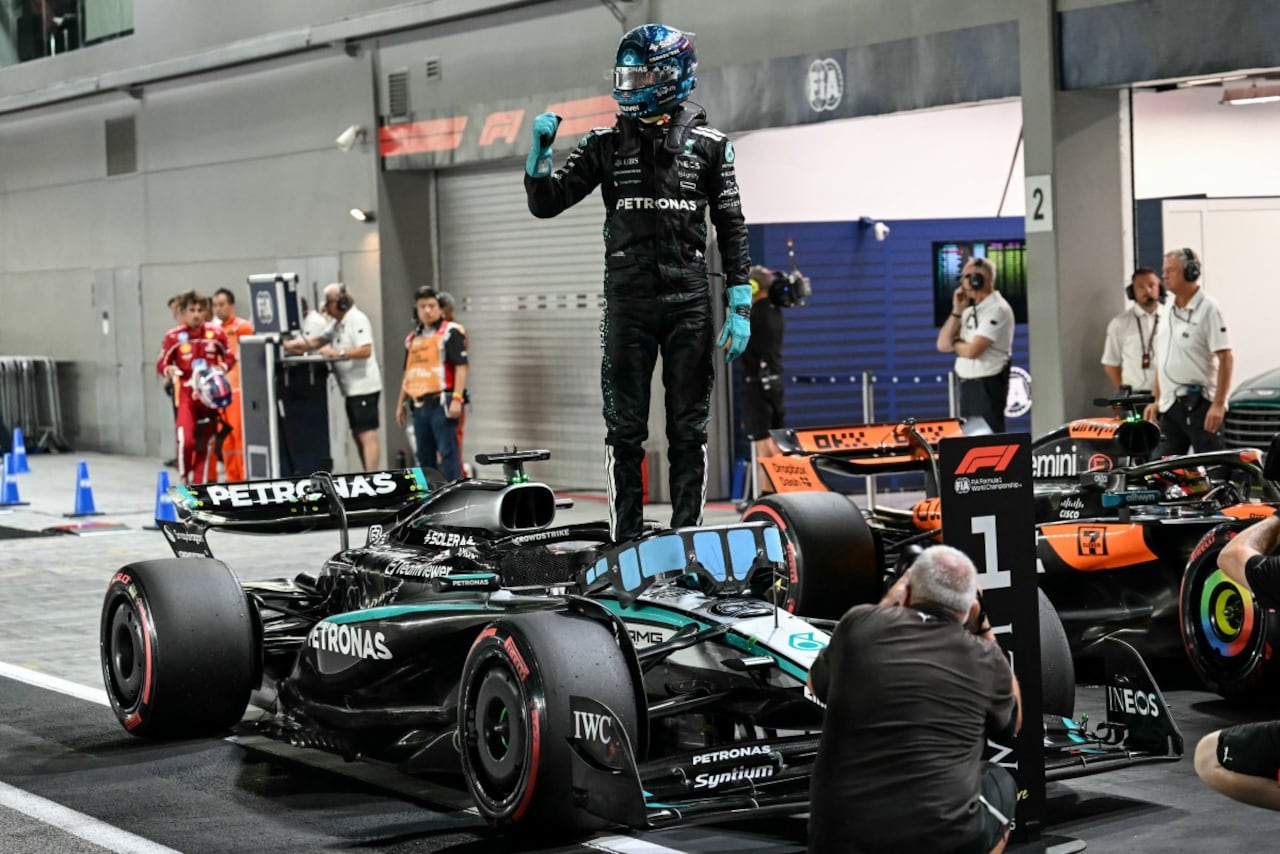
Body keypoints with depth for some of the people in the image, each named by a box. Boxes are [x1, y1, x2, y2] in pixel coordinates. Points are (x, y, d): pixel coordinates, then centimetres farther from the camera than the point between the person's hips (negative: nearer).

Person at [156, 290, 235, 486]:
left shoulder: (216, 333, -2)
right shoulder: (174, 336, -8)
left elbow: (230, 357, 11)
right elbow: (161, 363, 0)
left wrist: (222, 367, -10)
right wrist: (169, 370, -22)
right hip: (187, 394, -3)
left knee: (205, 441, 10)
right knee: (186, 439, -19)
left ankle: (198, 482, 22)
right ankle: (183, 478, 4)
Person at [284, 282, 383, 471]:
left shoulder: (357, 320, -12)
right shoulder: (338, 324, 17)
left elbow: (365, 350, -22)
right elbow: (317, 341, 16)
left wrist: (338, 353, -25)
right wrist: (289, 345, 6)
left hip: (364, 387, -10)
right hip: (352, 389, 10)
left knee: (368, 435, -12)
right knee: (358, 435, 12)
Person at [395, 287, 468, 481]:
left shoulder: (450, 332, -3)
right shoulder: (413, 338, 19)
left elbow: (461, 367, -11)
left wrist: (457, 399, -19)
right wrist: (401, 404, 22)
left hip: (442, 402, -8)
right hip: (419, 405, 8)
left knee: (448, 452, -9)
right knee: (424, 455, 13)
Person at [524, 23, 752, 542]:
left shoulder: (708, 146, 5)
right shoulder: (605, 145, 8)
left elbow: (732, 229, 6)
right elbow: (545, 203, 8)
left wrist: (740, 307, -1)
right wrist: (539, 151, -10)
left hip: (689, 303, -1)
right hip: (627, 303, 1)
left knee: (689, 430, 3)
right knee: (625, 430, 1)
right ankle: (625, 543, 5)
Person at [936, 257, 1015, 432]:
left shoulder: (997, 310, -12)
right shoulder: (970, 311, 14)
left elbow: (972, 350, -19)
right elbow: (943, 344, 9)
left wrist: (955, 343, 3)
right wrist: (957, 311, 1)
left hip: (988, 386, -9)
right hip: (967, 385, 9)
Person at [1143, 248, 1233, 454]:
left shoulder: (1208, 309, -9)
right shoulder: (1168, 313, 16)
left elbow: (1225, 358, -14)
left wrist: (1218, 404, -20)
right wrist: (1157, 400, 19)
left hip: (1199, 404, -8)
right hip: (1170, 406, 8)